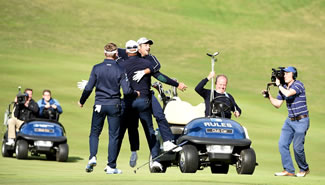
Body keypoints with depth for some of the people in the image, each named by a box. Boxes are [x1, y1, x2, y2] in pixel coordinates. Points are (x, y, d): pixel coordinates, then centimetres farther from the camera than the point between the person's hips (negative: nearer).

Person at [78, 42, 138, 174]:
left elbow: (89, 88, -4)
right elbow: (126, 91, -10)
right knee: (113, 135, 5)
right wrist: (136, 94, 11)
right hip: (114, 105, -1)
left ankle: (92, 157, -7)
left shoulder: (97, 68, -3)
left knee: (94, 133, 14)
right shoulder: (120, 70, -5)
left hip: (99, 104, 1)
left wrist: (82, 101, 12)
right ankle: (111, 166, 4)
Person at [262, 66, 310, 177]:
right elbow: (277, 104, 14)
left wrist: (279, 85, -14)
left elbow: (288, 93, -30)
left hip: (301, 121, -7)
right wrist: (269, 96, -1)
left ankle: (304, 169, 14)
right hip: (290, 121, 7)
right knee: (282, 144, -4)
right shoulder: (283, 88, 10)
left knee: (297, 147, -7)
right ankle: (288, 170, 1)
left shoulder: (298, 84, -13)